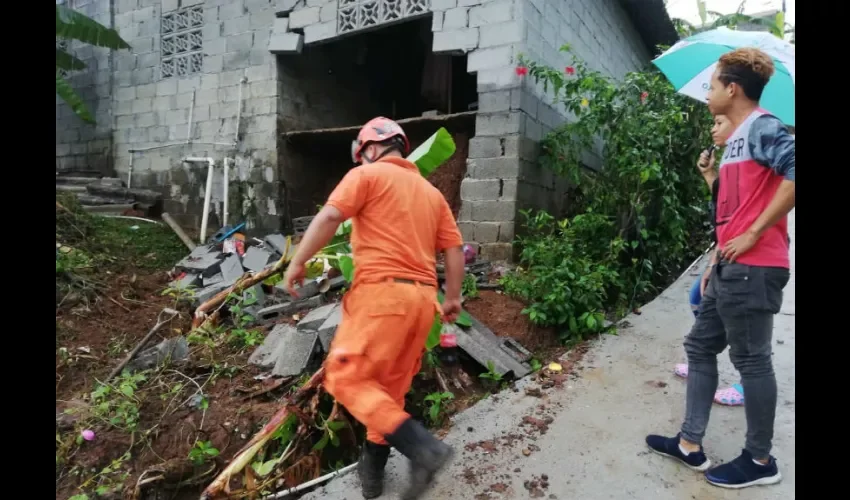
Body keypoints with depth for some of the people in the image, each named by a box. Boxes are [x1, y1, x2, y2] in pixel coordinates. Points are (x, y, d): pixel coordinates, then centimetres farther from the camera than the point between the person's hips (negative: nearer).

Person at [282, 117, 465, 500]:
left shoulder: (368, 175, 3)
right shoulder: (432, 192, 21)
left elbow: (329, 217, -11)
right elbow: (454, 248, 16)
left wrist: (297, 262, -2)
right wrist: (452, 297, 22)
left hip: (382, 290, -7)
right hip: (422, 298, 8)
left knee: (345, 377, -2)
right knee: (389, 387, 16)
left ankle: (424, 448, -12)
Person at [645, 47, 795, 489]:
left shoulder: (761, 126, -9)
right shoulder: (736, 138, 19)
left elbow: (793, 173, -25)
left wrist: (754, 234, -20)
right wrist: (715, 263, 20)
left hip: (754, 267, -10)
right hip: (733, 268, 10)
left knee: (751, 359, 1)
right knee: (700, 347, 12)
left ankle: (760, 459, 18)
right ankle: (690, 444, 21)